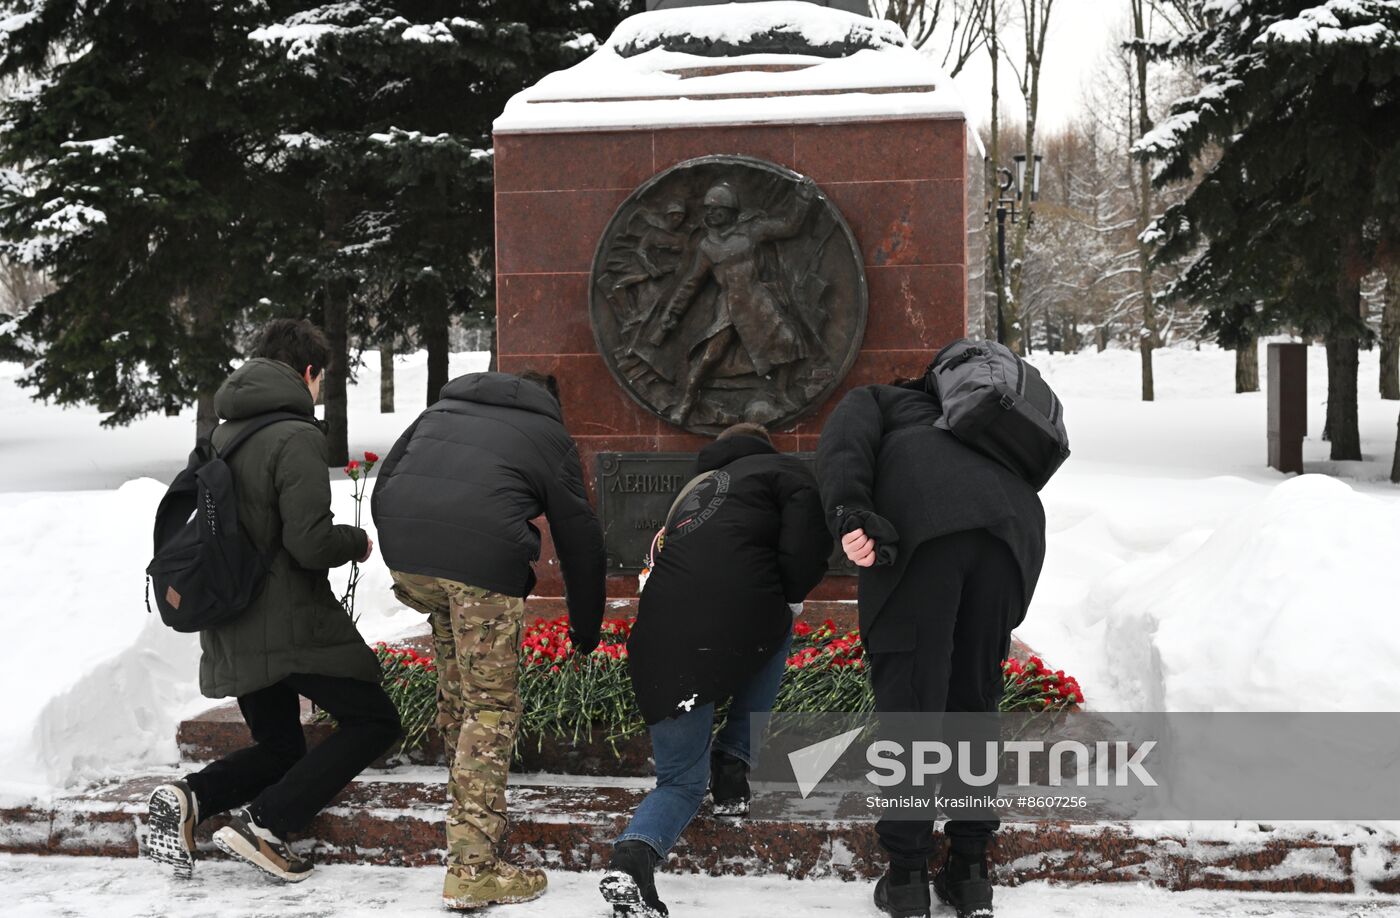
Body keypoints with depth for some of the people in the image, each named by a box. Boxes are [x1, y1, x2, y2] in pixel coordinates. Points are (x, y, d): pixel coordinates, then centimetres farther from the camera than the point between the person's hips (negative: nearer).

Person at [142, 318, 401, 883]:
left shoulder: (220, 435, 12)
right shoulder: (295, 438, -14)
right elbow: (311, 542, -21)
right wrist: (357, 541, -2)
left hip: (229, 633, 8)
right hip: (291, 627, -8)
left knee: (278, 747, 22)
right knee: (373, 721, 5)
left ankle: (189, 798, -4)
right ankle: (265, 822, -9)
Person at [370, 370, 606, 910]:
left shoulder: (440, 409, 33)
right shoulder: (551, 436, 22)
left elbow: (383, 486, 27)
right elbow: (579, 540, 23)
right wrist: (587, 628, 33)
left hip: (405, 550, 5)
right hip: (483, 562, -4)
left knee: (455, 681, 28)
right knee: (491, 704, 3)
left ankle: (466, 797, 38)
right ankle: (473, 868, 0)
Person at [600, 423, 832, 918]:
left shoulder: (694, 487, 35)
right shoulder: (783, 470, 16)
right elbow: (804, 552, 0)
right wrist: (782, 597, 19)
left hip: (660, 642, 4)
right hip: (739, 623, -4)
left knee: (681, 781, 16)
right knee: (776, 631, 34)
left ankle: (634, 855, -17)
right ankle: (731, 762, 20)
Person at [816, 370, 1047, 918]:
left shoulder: (875, 400, 31)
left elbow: (844, 441, 6)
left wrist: (850, 514, -11)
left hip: (923, 524, -5)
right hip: (1013, 524, 5)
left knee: (907, 698, 2)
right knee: (974, 698, 15)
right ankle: (970, 871, 18)